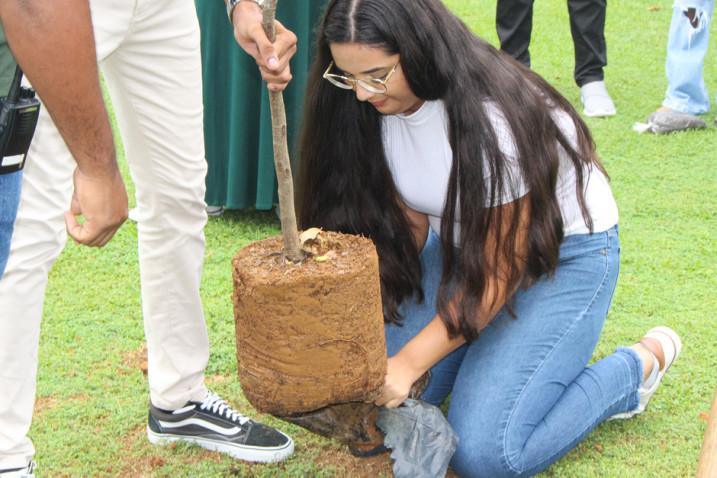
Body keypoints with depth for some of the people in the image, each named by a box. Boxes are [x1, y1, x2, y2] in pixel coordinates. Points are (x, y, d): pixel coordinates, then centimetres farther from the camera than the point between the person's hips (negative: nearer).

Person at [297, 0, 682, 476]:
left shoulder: (491, 116, -33)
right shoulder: (377, 103, -13)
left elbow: (499, 271, -25)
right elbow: (407, 221, -4)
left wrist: (409, 364, -25)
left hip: (562, 253, -6)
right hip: (460, 243, 7)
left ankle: (638, 365, 4)